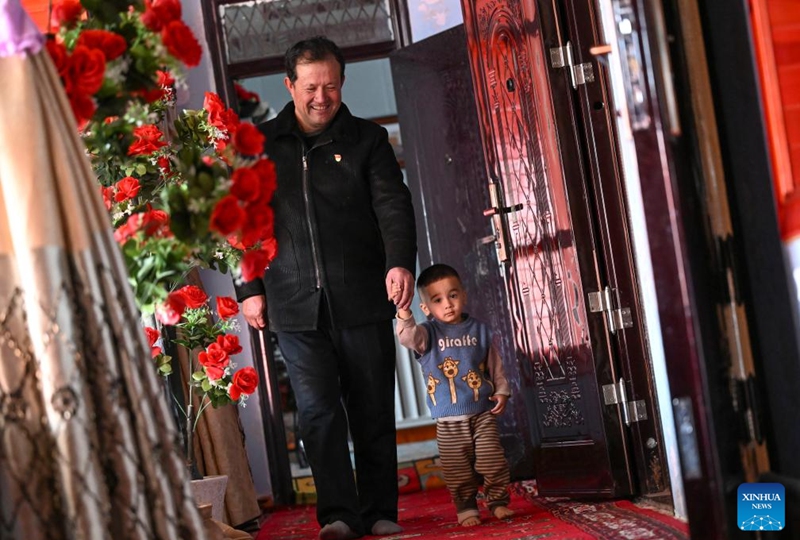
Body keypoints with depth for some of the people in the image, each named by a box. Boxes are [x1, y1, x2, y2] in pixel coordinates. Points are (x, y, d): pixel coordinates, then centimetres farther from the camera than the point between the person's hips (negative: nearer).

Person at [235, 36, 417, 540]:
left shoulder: (367, 139, 7)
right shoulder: (260, 145, 10)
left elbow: (393, 204, -4)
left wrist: (401, 261, -22)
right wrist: (250, 287, 7)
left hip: (362, 300, 0)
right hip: (296, 306, 0)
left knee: (373, 410, 4)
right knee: (318, 409, -5)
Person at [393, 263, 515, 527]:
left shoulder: (479, 330, 5)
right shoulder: (428, 333, -1)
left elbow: (495, 366, 11)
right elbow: (408, 336, -24)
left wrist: (501, 391, 1)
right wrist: (404, 313, -40)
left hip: (483, 413, 1)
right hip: (448, 420, -1)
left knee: (492, 461, 1)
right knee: (457, 468, 3)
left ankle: (498, 501, 16)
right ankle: (466, 507, 16)